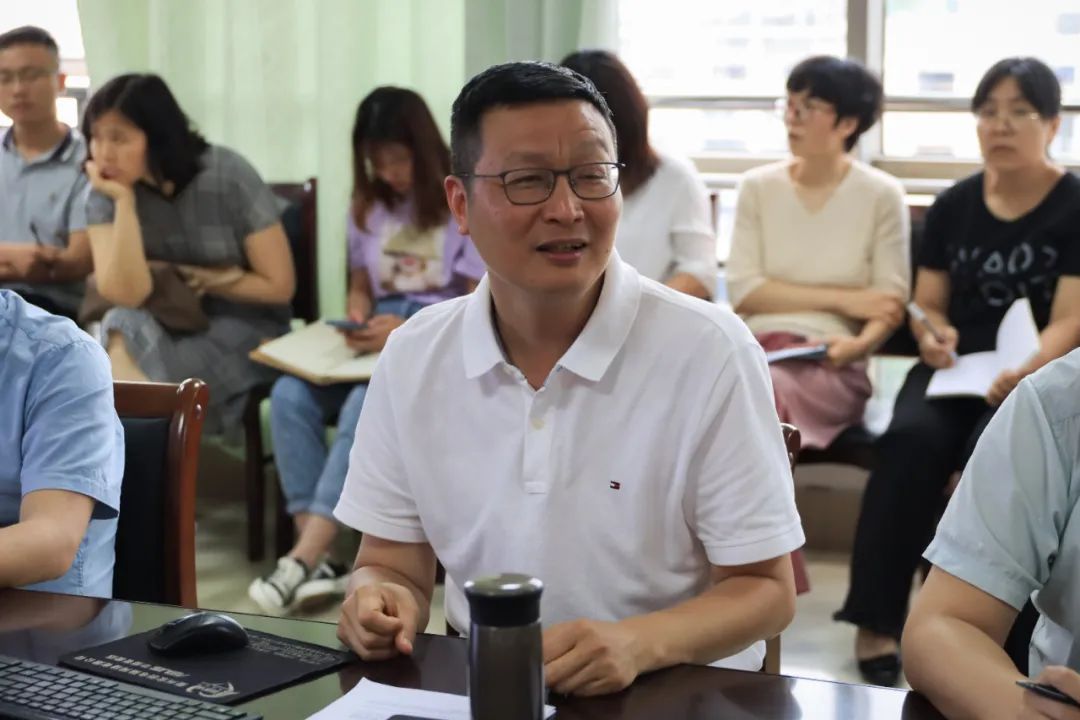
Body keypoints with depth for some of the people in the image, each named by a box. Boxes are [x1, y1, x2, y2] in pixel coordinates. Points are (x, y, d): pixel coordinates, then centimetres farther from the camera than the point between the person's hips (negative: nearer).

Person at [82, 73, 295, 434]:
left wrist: (201, 280, -8)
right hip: (162, 325, 3)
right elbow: (126, 295, -20)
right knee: (124, 331, -32)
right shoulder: (106, 193, -7)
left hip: (241, 325, -3)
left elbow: (279, 286, -10)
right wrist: (123, 201, -24)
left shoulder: (228, 177, -15)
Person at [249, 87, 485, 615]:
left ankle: (304, 560, -37)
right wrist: (359, 319, -4)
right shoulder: (368, 207, 15)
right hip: (381, 346, 6)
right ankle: (316, 559, -31)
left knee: (367, 404, -36)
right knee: (290, 394, -25)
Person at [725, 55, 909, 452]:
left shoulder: (882, 195, 6)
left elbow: (891, 302, 2)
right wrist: (841, 299, -4)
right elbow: (742, 290, 3)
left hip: (830, 362, -2)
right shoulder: (757, 187, 12)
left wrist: (860, 345, -20)